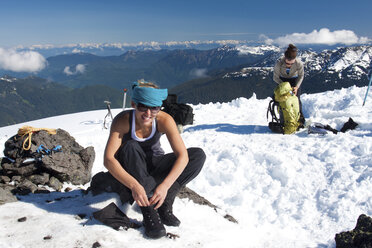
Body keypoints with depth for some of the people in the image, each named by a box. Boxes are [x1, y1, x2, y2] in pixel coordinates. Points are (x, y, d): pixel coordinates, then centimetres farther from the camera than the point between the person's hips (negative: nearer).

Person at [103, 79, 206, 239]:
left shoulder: (164, 120, -23)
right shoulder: (122, 120, -25)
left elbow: (182, 155, -29)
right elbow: (108, 159, -33)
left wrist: (165, 185, -43)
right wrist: (134, 185, -46)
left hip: (154, 166, 2)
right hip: (131, 169, -1)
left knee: (198, 155, -18)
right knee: (131, 147, -35)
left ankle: (165, 202, -22)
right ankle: (148, 210, -33)